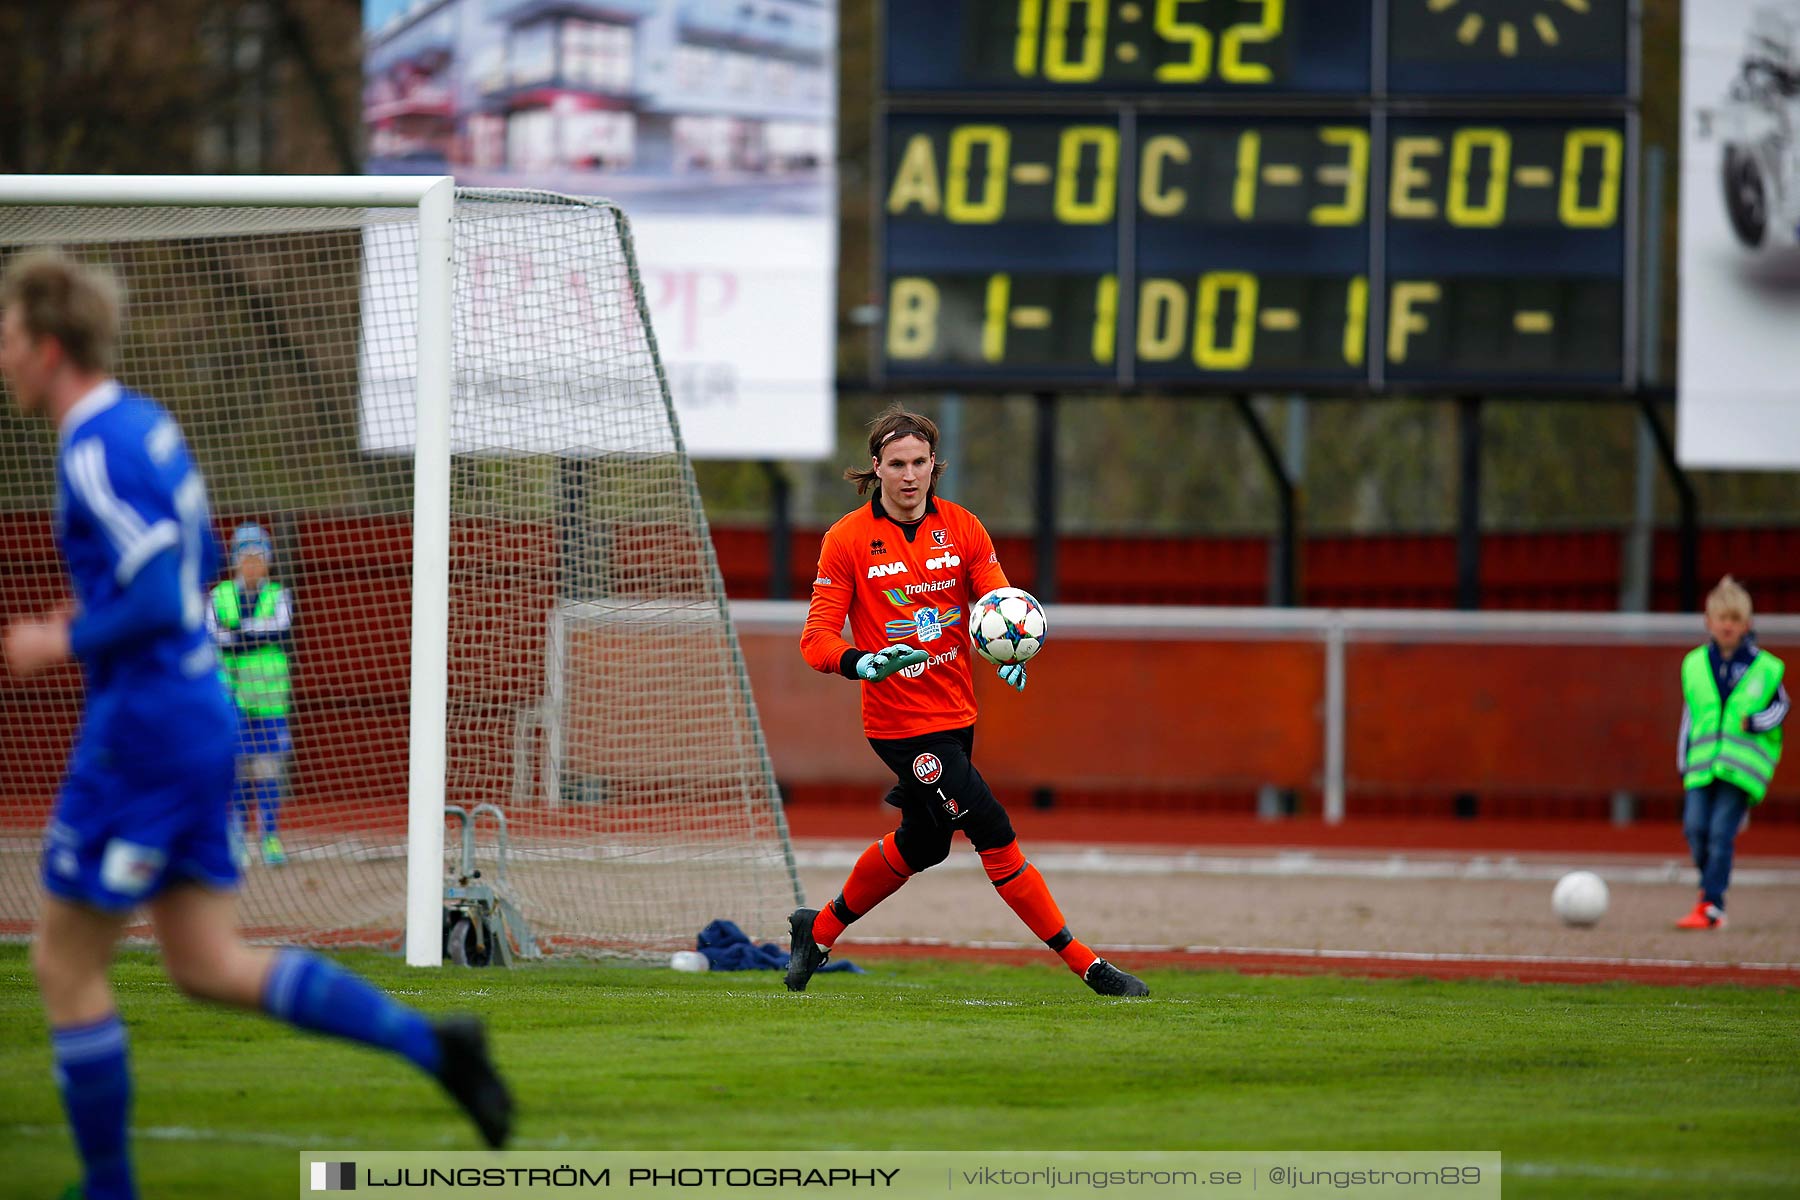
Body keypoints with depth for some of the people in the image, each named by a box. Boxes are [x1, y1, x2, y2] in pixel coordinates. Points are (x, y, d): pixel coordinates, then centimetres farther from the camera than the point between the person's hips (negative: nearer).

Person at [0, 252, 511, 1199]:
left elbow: (157, 604, -25)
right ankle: (432, 1044, 3)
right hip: (197, 720, 10)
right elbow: (200, 562, 23)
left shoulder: (96, 452, -18)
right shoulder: (146, 425, 12)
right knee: (209, 967, 11)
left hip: (143, 730, -10)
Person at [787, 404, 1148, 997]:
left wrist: (1010, 650, -28)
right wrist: (864, 663, -31)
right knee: (993, 832, -12)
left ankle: (819, 929, 40)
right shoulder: (847, 540, -9)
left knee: (921, 844, 20)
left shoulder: (961, 527, 1)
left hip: (956, 711, 6)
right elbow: (817, 636, -10)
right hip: (899, 721, -6)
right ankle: (1082, 962, -8)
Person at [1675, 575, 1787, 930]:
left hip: (1741, 766, -3)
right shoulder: (1694, 665, 11)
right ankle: (1710, 884, 19)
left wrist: (1756, 721, -8)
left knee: (1721, 832, -11)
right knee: (1695, 828, -8)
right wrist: (1684, 763, 17)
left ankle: (1711, 907, -8)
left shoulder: (1763, 668, 2)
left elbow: (1780, 706, 13)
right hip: (1702, 765, 3)